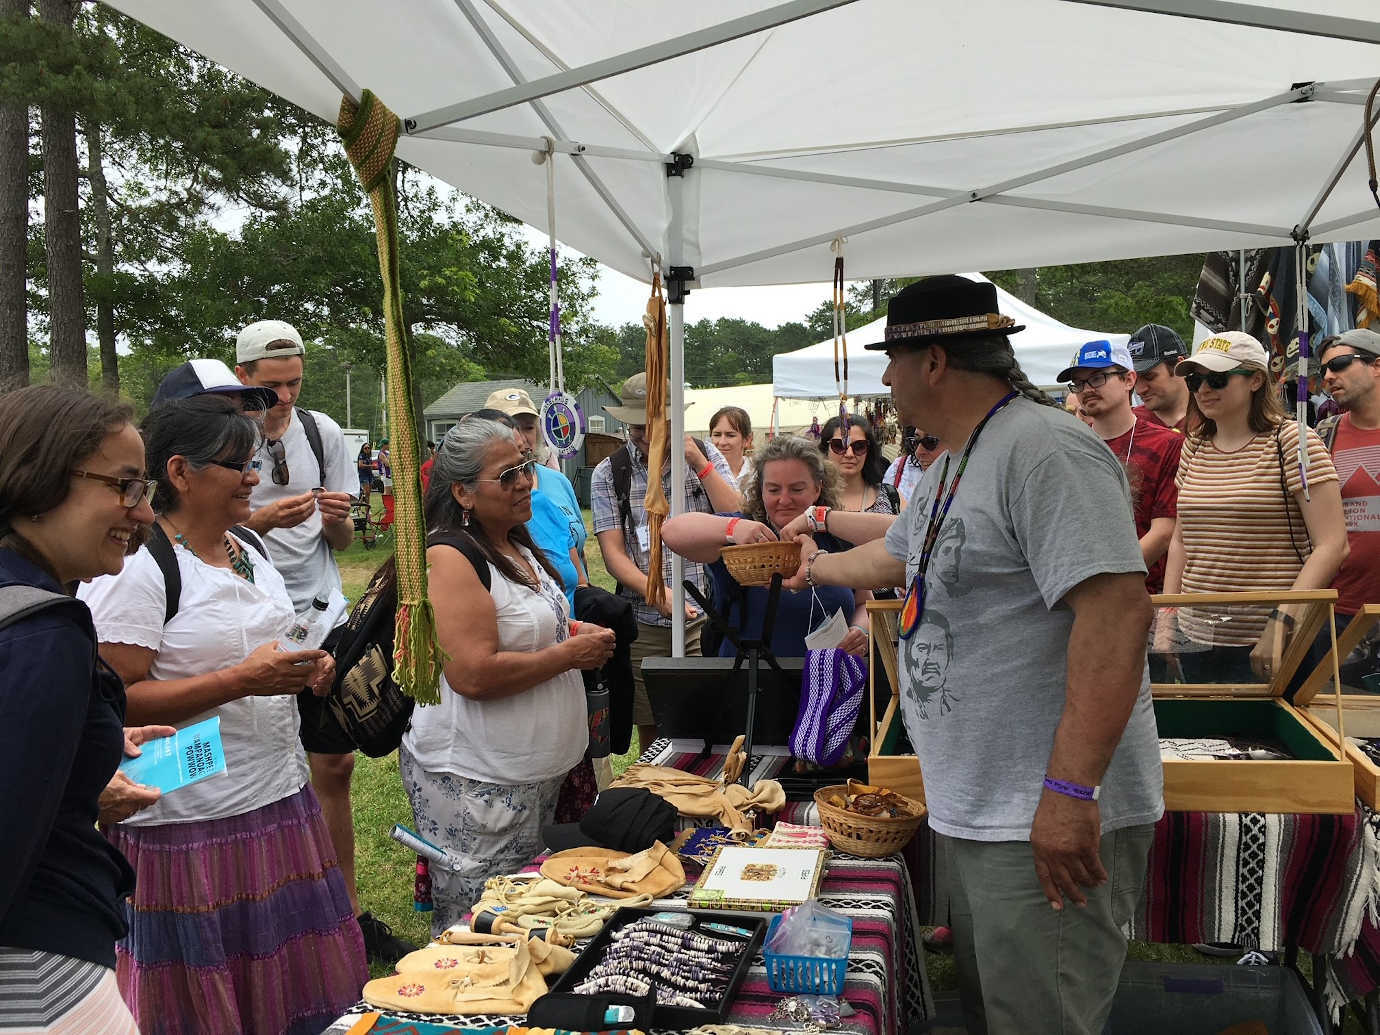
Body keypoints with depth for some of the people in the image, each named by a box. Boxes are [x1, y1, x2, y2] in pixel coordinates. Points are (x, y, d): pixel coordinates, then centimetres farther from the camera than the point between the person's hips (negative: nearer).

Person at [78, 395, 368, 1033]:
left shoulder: (249, 547, 12)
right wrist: (242, 680, -25)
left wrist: (305, 669, 5)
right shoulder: (135, 568, -15)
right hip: (193, 819, -7)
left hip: (279, 791, 8)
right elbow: (115, 701, -20)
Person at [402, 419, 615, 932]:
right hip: (476, 784, -9)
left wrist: (573, 632, 6)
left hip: (536, 769, 10)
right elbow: (473, 674, -27)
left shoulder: (516, 544, 11)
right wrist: (571, 653, -18)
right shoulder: (450, 556, -19)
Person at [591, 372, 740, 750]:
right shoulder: (609, 473, 3)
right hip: (643, 623, 0)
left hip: (705, 618, 0)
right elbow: (613, 553, -3)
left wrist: (698, 463, -11)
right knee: (651, 735, 8)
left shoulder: (705, 455, 6)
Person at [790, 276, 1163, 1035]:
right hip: (973, 805, 10)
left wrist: (1071, 791, -31)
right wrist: (817, 568, 46)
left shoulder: (1043, 450, -20)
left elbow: (1116, 608, -29)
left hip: (1049, 823, -10)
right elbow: (895, 556, 32)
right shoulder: (953, 466, 13)